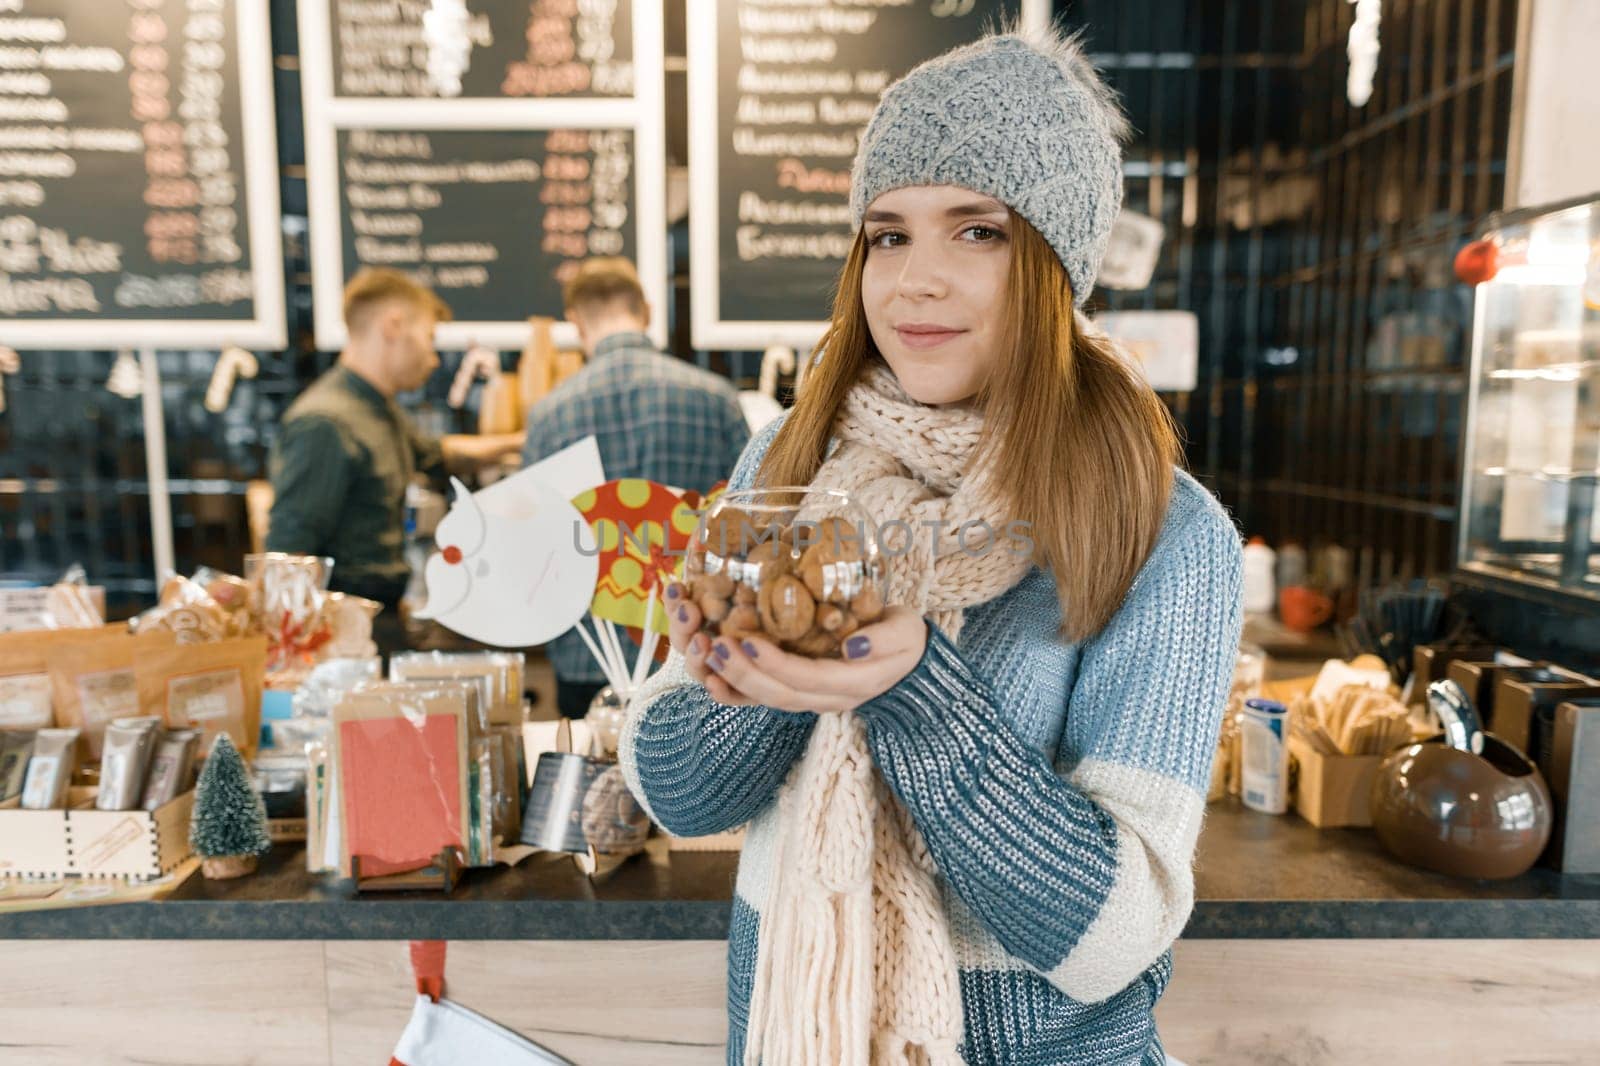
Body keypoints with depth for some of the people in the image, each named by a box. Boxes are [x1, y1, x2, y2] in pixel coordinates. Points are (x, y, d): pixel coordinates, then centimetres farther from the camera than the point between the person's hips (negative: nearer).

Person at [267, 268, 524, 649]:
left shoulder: (381, 411, 14)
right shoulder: (325, 423, -18)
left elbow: (434, 454, 35)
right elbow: (286, 552, -20)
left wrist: (514, 442, 35)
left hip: (387, 613, 9)